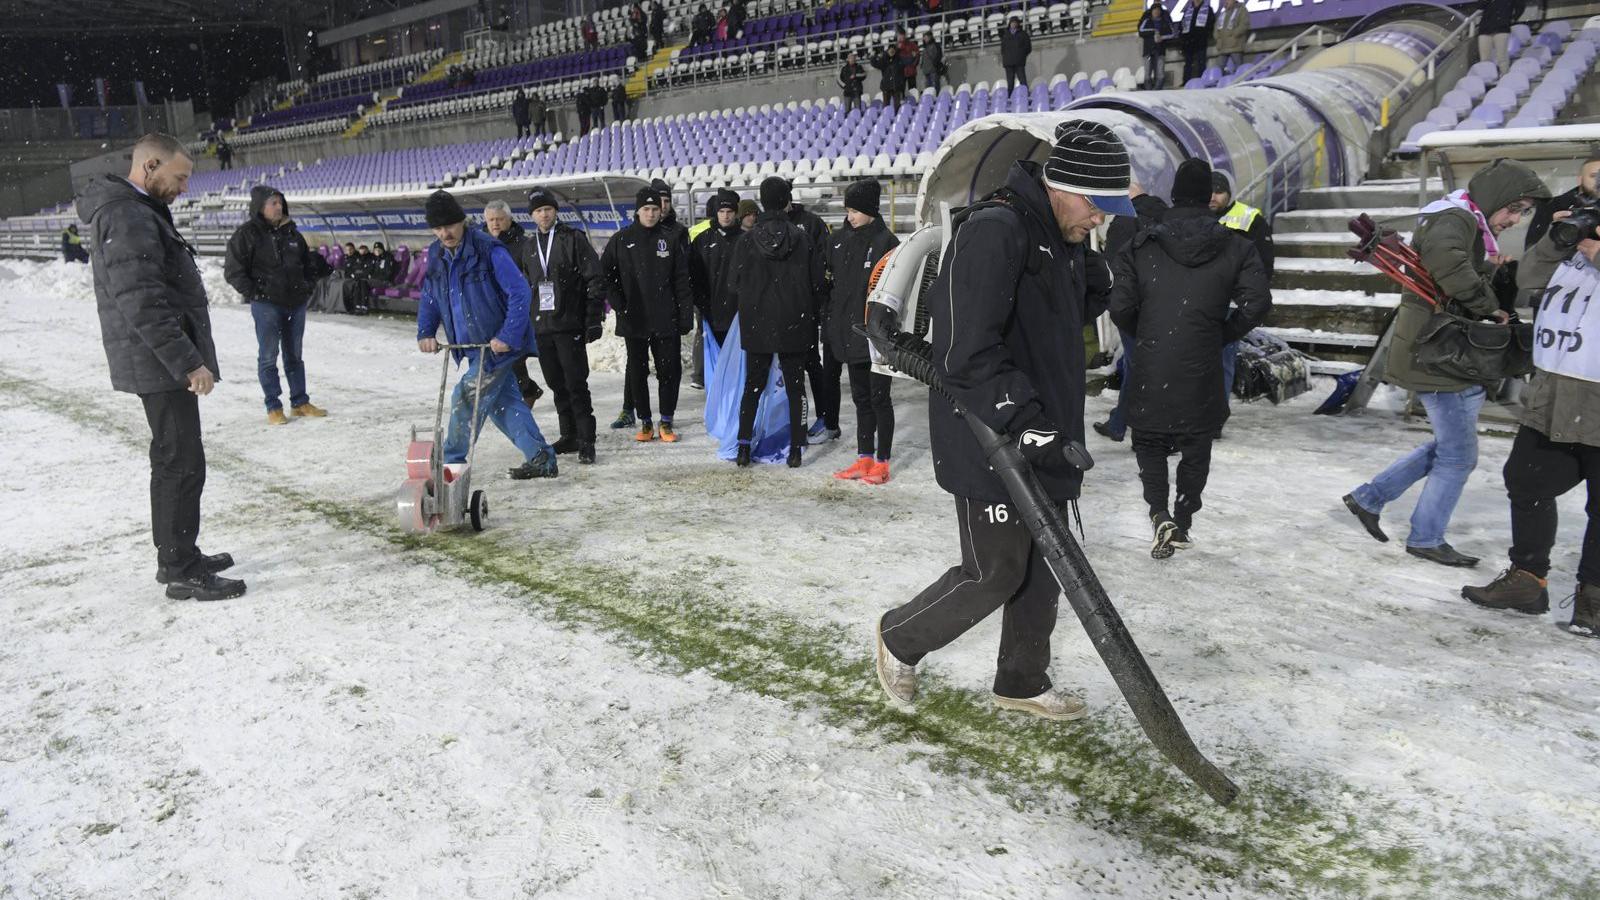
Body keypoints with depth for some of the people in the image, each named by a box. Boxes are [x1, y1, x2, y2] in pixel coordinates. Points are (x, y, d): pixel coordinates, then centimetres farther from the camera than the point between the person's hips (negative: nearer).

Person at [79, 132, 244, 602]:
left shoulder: (139, 211, 17)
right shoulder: (127, 216, -17)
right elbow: (142, 303, -25)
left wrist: (186, 357, 20)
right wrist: (188, 361, -24)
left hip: (164, 363, 11)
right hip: (161, 365, -11)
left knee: (173, 461, 17)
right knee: (182, 464, -6)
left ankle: (176, 556, 28)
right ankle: (182, 572, 1)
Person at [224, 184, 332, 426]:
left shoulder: (291, 232, 10)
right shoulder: (247, 234, -7)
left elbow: (308, 261, 22)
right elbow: (233, 271, -6)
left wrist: (309, 286, 10)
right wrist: (253, 293, -12)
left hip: (296, 303, 5)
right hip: (267, 305, -5)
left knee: (294, 355, 12)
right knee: (268, 357, 1)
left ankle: (300, 403, 20)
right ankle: (274, 407, 7)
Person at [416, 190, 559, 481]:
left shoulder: (488, 250, -18)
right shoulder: (437, 255, 7)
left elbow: (520, 292, -20)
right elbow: (429, 298, 16)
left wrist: (508, 336, -25)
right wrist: (425, 332, 0)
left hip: (498, 344, -8)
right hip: (474, 347, 8)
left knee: (466, 397, -6)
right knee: (502, 401, 10)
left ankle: (451, 464, 8)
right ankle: (540, 459, 16)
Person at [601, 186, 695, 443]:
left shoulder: (671, 239, 3)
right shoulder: (621, 240, 3)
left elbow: (682, 279, 2)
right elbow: (606, 275, 6)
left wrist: (686, 314, -3)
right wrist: (619, 305, -4)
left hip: (666, 320, 0)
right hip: (634, 321, 0)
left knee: (670, 371, 2)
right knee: (638, 372, 6)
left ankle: (666, 422, 15)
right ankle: (645, 423, 17)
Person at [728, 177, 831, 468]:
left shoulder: (746, 241, -6)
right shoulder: (802, 238, -7)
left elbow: (733, 283, 0)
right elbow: (819, 282, -3)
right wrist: (808, 312, 14)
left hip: (756, 326, 1)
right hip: (794, 326, 0)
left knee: (753, 384, 11)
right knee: (795, 386, 8)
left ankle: (743, 446, 8)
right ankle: (796, 449, 8)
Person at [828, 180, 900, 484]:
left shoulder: (886, 241, -8)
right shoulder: (840, 239, 9)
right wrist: (830, 322, 10)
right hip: (850, 332, 6)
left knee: (879, 397, 1)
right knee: (861, 397, 13)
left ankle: (882, 462, 10)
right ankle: (864, 458, 22)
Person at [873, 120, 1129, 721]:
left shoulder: (1065, 240, 10)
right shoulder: (993, 232, -20)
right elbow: (966, 353, -26)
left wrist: (1096, 278, 1)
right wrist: (1022, 418, -28)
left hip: (1045, 440, 9)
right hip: (988, 443, -9)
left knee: (1043, 568, 15)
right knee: (994, 573, 1)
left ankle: (1022, 682, 33)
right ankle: (900, 639, 25)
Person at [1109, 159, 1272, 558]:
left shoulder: (1141, 245, -1)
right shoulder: (1235, 247, 0)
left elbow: (1121, 305, -8)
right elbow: (1256, 302, -9)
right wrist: (1223, 335, 6)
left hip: (1150, 371, 0)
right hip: (1202, 374, 0)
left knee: (1149, 443, 16)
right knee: (1196, 450, 18)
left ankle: (1160, 513, -3)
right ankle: (1183, 522, 24)